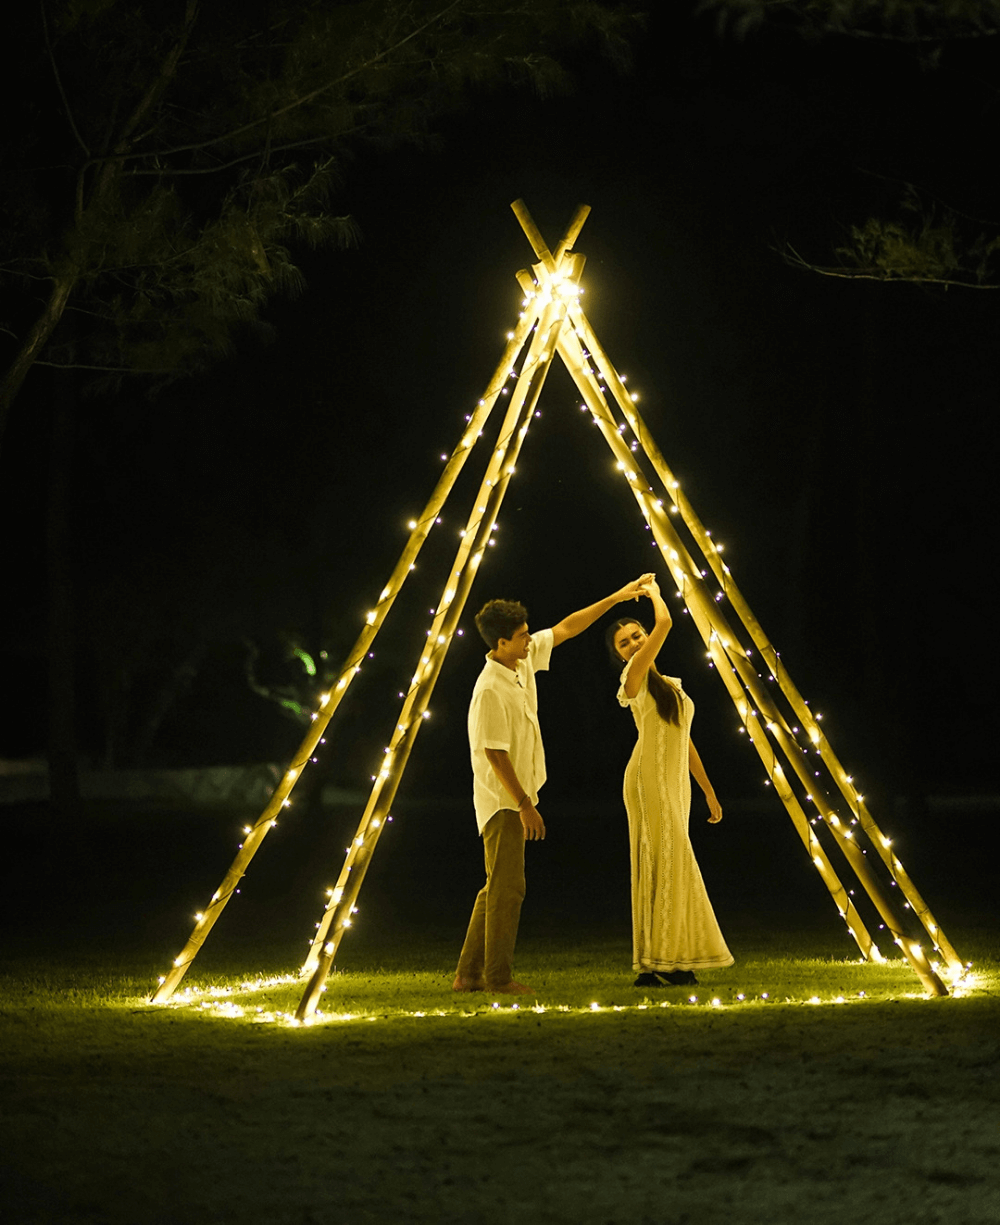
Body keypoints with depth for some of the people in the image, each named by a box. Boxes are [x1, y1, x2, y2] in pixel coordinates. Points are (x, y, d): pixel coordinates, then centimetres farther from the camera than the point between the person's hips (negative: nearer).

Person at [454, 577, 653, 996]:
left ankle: (469, 974, 15)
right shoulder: (491, 690, -22)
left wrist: (616, 598, 12)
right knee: (507, 888, -6)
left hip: (514, 800, 10)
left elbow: (566, 628, 14)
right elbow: (494, 753, -22)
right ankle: (498, 977, 1)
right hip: (503, 802, -10)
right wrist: (525, 805, -21)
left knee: (497, 889, 11)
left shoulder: (524, 661, 3)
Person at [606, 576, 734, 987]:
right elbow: (664, 623, -13)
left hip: (676, 782, 7)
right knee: (662, 860, -13)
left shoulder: (669, 687, 21)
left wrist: (708, 790, 20)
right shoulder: (634, 678, -2)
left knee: (671, 864, 5)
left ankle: (671, 960, 6)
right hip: (649, 777, -7)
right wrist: (654, 593, 5)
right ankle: (654, 963, -15)